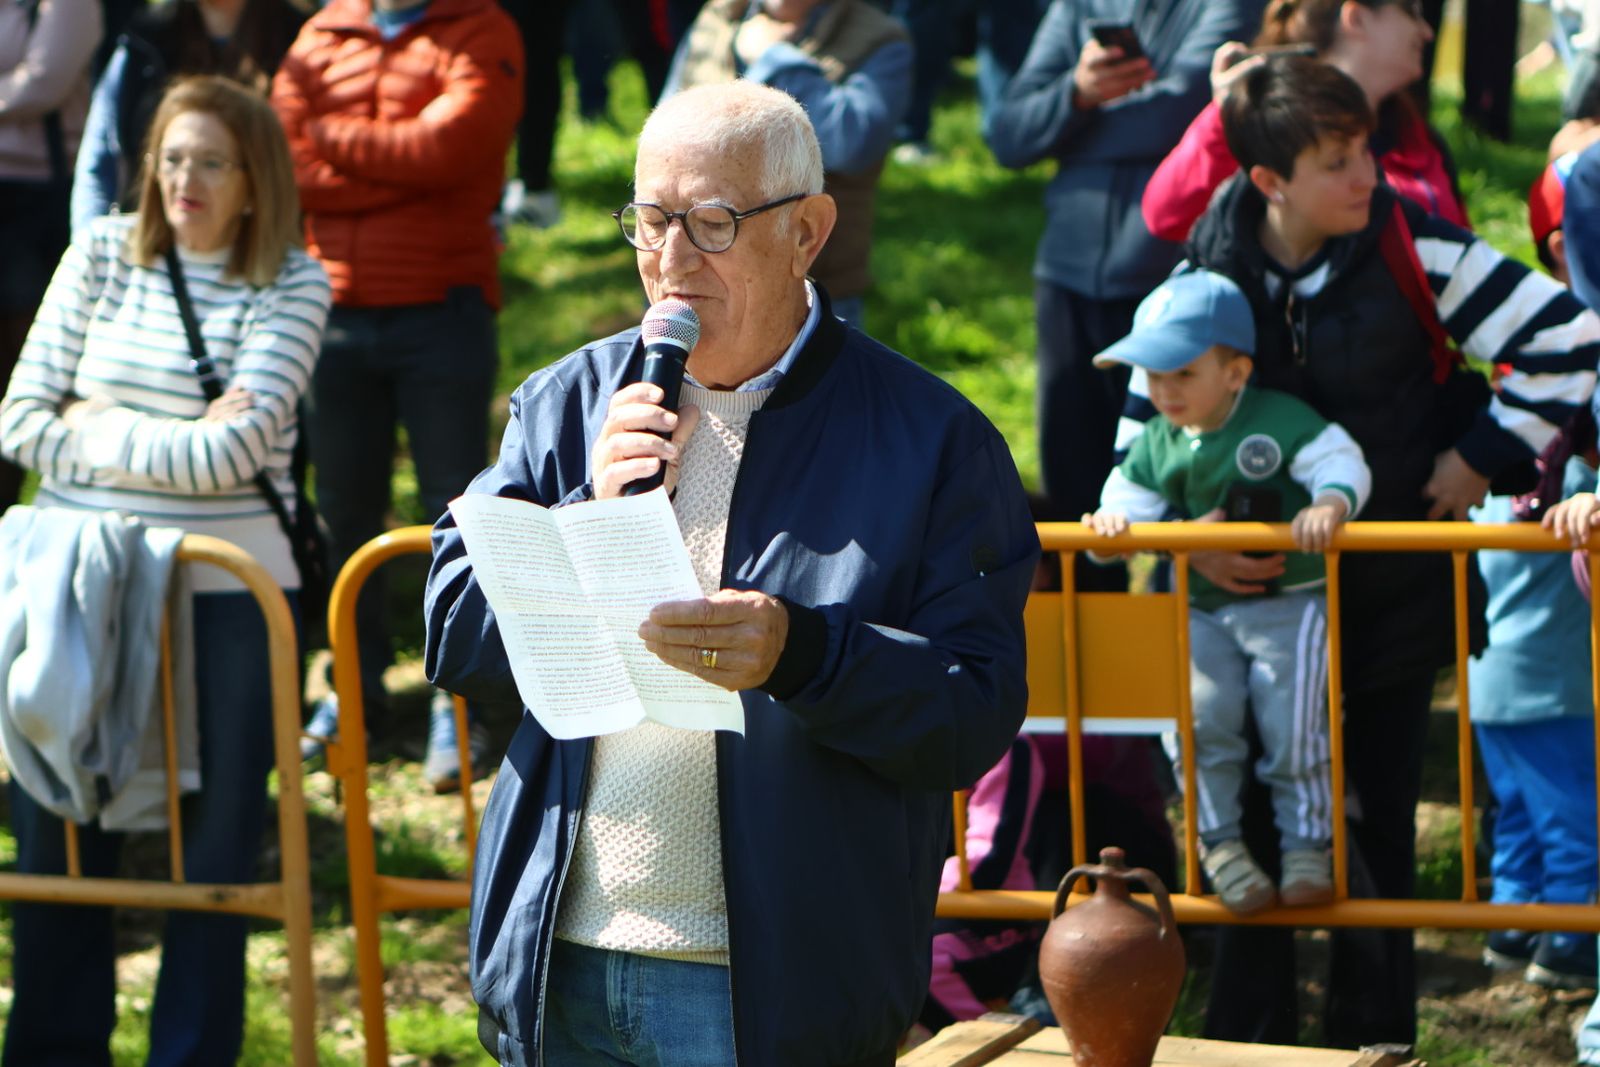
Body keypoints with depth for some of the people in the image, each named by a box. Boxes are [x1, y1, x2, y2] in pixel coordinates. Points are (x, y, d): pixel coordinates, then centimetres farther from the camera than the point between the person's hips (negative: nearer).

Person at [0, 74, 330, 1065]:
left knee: (216, 846, 5)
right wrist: (177, 442, -8)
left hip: (225, 594, -3)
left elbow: (232, 453, -14)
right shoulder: (104, 252, 4)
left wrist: (98, 430, -6)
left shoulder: (291, 285, -4)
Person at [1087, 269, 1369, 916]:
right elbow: (1131, 498, 3)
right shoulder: (1156, 446, 6)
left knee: (1291, 726, -9)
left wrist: (1331, 504, -34)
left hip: (1289, 602, -3)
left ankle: (1307, 845, 9)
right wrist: (1111, 524, -20)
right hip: (1201, 611, 3)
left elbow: (1341, 462, -13)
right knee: (1199, 713, -17)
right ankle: (1219, 842, -1)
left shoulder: (1280, 421, -8)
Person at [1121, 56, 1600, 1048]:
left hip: (1397, 589, -1)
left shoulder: (1412, 249, -13)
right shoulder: (1208, 277, -8)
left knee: (1379, 811, 7)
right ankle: (1250, 1035, 15)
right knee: (1252, 812, 3)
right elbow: (1142, 435, 3)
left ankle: (1374, 1032, 19)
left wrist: (1483, 455, -7)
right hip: (1260, 585, 1)